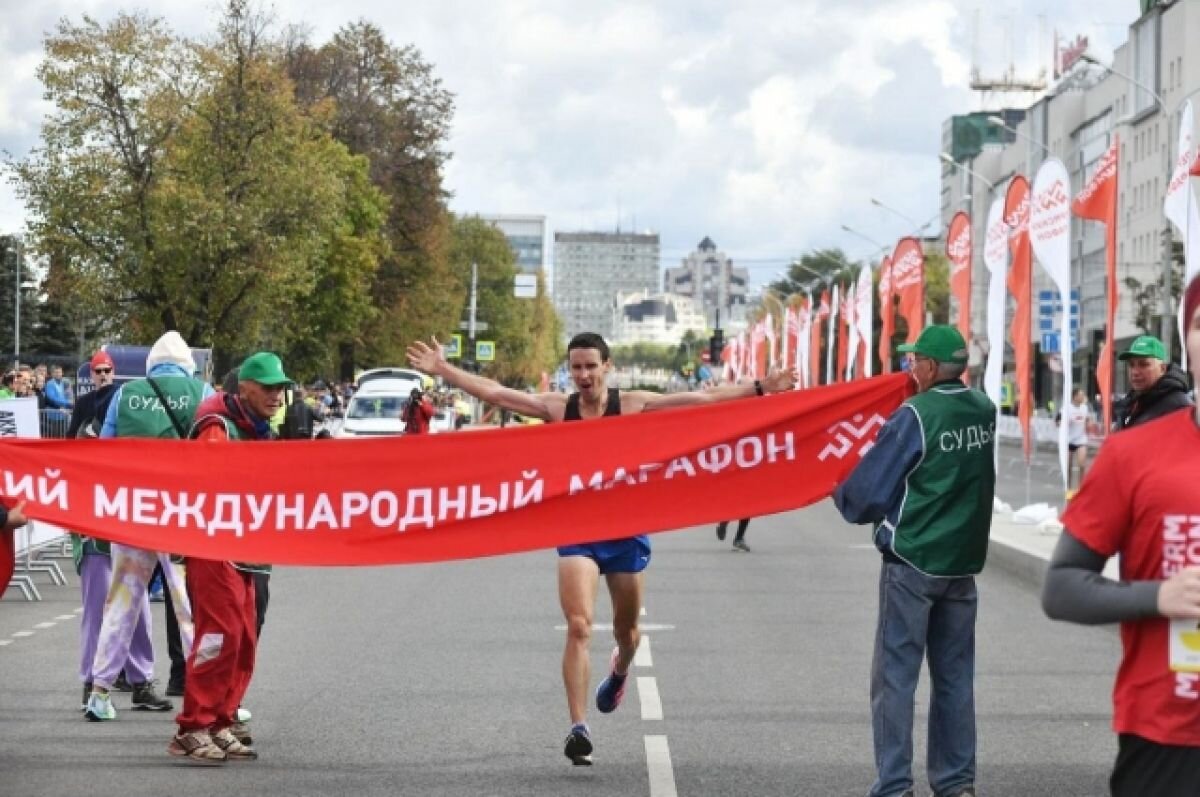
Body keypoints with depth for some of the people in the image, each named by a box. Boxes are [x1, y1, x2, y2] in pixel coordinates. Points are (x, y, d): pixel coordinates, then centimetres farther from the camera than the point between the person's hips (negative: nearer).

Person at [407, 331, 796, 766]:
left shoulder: (633, 404, -5)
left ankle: (619, 671, 54)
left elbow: (704, 398, -8)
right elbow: (492, 392, -3)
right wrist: (442, 370, -10)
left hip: (627, 530, 1)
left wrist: (759, 388, -13)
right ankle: (578, 727, -18)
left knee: (626, 628, 17)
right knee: (579, 627, -15)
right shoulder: (557, 407, -2)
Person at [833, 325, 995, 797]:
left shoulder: (915, 416, -14)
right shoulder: (984, 410, 3)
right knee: (955, 675, 11)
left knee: (895, 676, 0)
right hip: (963, 562, 6)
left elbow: (868, 491, -9)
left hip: (912, 562, -6)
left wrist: (841, 494, 11)